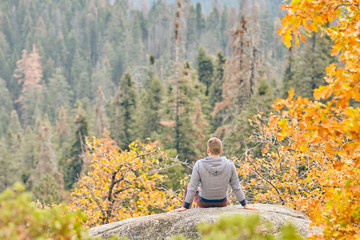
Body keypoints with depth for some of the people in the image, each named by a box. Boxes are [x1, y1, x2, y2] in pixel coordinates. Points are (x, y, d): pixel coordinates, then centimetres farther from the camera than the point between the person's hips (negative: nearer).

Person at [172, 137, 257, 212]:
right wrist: (245, 205, 1)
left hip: (204, 202, -2)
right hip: (222, 202, 2)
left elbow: (192, 188, -19)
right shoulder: (229, 165, -18)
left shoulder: (199, 165, -23)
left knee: (189, 186, 29)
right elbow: (236, 187, -11)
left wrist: (185, 207, -9)